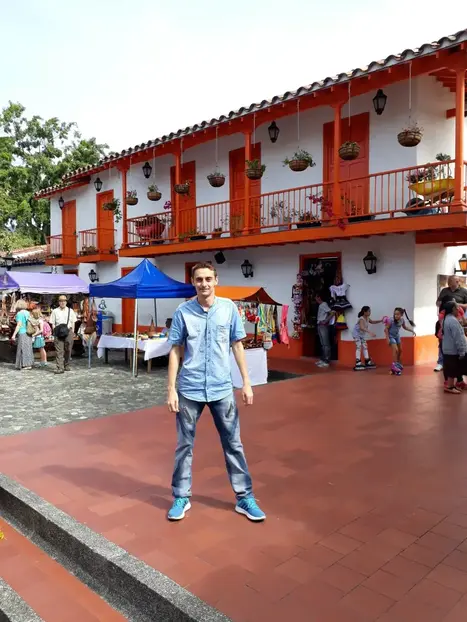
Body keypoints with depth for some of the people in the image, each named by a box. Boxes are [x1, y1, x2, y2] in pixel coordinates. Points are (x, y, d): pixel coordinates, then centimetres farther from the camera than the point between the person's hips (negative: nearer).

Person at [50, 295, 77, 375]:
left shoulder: (70, 311, 11)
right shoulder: (55, 311, 7)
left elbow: (73, 322, 11)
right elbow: (53, 323, 6)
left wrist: (72, 331, 3)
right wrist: (55, 331, -5)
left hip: (68, 331, 2)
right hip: (58, 332, -2)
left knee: (68, 349, 7)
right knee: (59, 350, -8)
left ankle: (66, 366, 20)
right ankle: (60, 368, -11)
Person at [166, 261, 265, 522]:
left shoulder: (229, 308, -2)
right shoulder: (183, 311, -5)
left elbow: (237, 346, 4)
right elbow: (175, 351, -1)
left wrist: (246, 382, 1)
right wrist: (171, 389, -4)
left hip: (222, 388, 1)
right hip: (189, 389, 0)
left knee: (233, 444, 9)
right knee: (185, 445, 11)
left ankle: (245, 497, 23)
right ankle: (182, 497, 27)